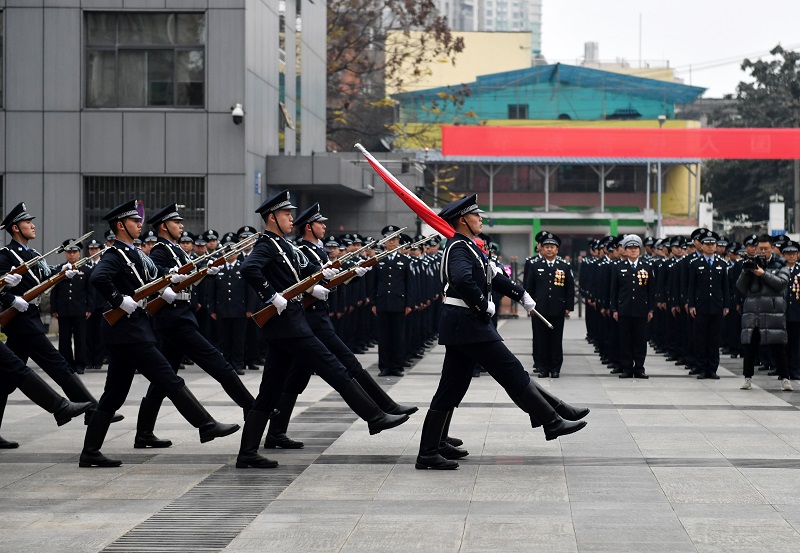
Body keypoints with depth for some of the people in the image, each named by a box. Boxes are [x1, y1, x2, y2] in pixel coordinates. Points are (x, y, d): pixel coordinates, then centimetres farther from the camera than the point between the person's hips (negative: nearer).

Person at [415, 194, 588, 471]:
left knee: (452, 388, 10)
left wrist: (520, 293, 22)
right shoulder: (459, 248, -15)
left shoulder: (468, 247, 18)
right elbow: (463, 280, -34)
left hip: (462, 325, 11)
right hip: (467, 324, -11)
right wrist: (484, 305, -22)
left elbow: (493, 275, 27)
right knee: (512, 373, -4)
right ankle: (553, 421, 1)